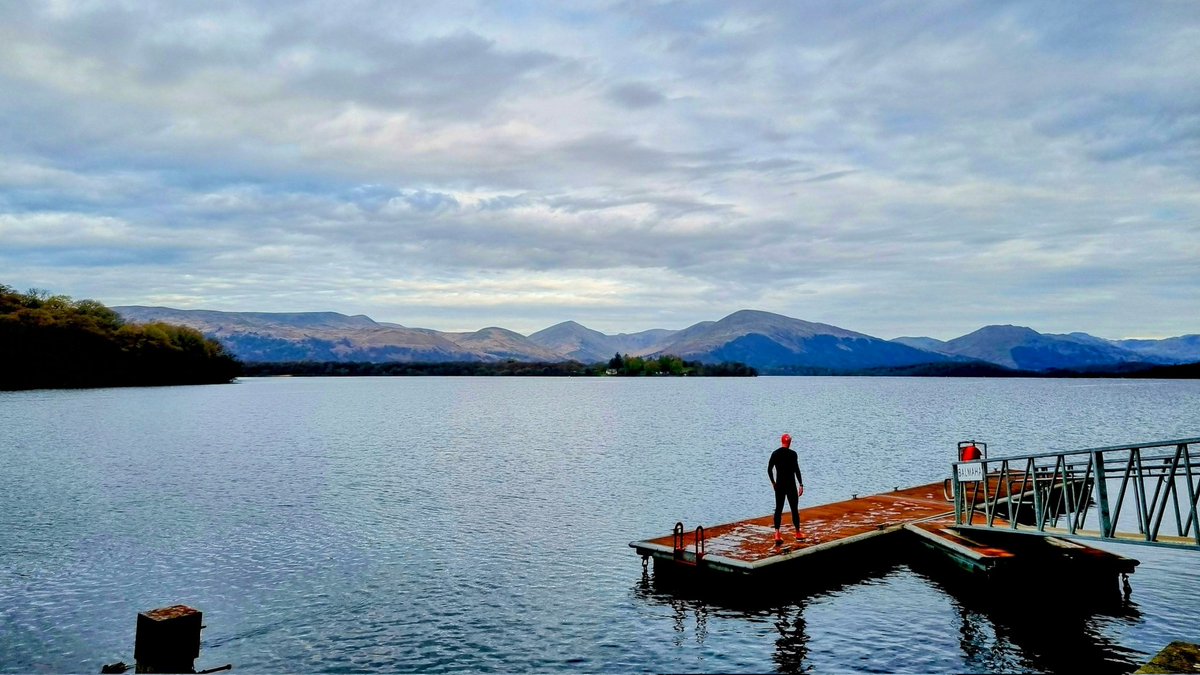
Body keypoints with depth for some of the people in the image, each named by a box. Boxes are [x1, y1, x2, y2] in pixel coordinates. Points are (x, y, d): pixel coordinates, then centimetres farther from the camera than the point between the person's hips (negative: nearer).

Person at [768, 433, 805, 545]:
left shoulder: (775, 454, 4)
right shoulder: (792, 454, -8)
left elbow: (769, 469, 4)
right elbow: (796, 470, -12)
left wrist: (773, 483, 15)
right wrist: (801, 484, -7)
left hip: (779, 485, 3)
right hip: (791, 485, -3)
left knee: (778, 509, 4)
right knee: (794, 509, 8)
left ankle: (777, 534, -7)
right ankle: (798, 533, 19)